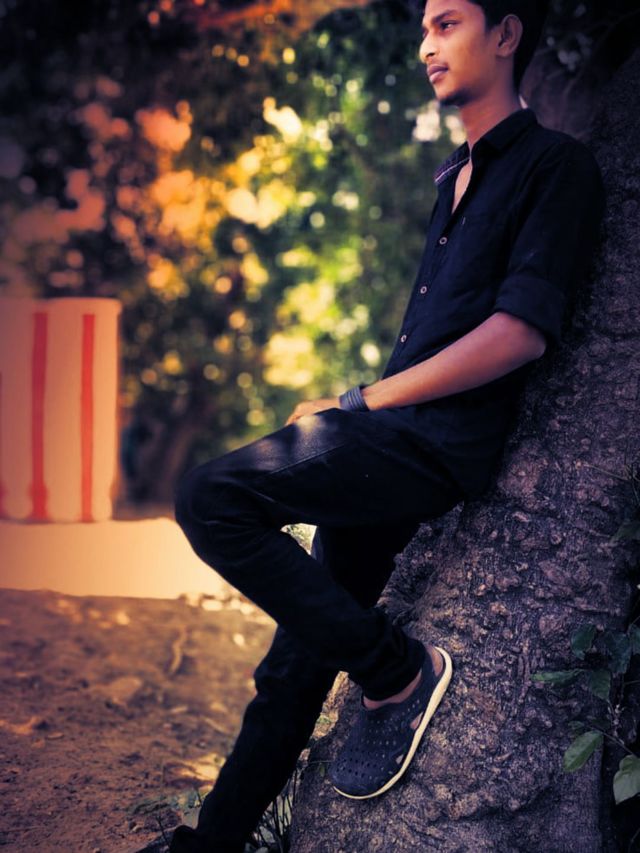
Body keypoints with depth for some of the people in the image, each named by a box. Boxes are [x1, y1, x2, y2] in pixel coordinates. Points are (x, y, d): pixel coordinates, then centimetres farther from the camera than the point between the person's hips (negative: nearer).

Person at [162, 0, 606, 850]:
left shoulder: (556, 164, -3)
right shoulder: (455, 175, 24)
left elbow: (523, 330, -15)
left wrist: (368, 399, -12)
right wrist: (346, 414, 13)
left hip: (440, 443, -8)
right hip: (392, 442, 8)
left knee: (212, 496, -23)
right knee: (301, 650, 9)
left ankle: (398, 669, -11)